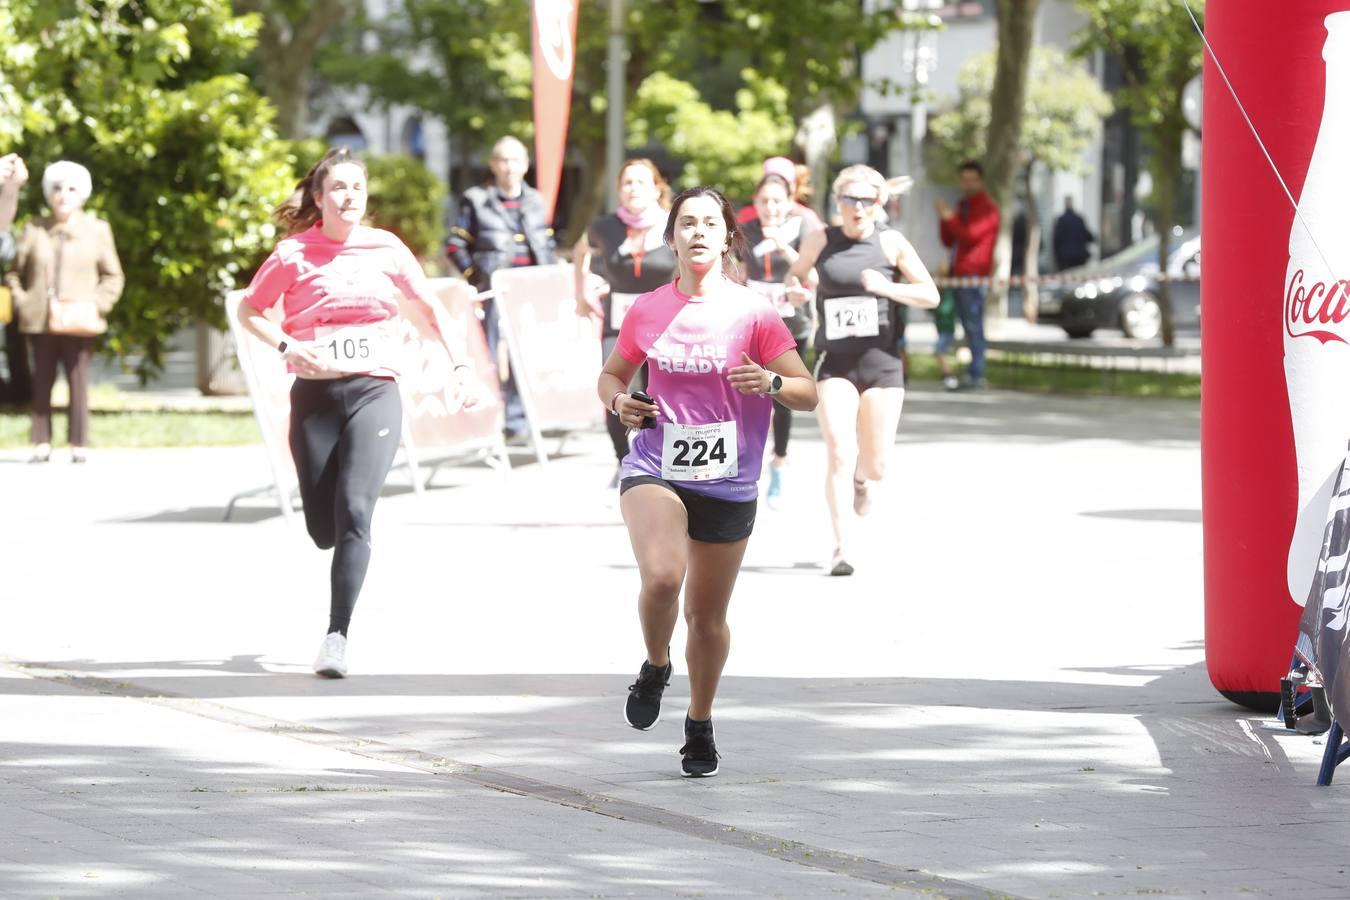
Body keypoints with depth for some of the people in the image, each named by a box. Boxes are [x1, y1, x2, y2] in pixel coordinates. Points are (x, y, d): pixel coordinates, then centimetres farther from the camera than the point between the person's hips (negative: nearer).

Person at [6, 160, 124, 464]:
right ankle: (41, 444, 5)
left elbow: (113, 276, 7)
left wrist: (97, 305, -5)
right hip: (40, 322, 1)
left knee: (79, 382, -3)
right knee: (41, 383, 2)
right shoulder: (34, 230, 7)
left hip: (78, 322, -1)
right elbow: (15, 271, 12)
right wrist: (21, 302, -1)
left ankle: (79, 446, 0)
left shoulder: (97, 230, 5)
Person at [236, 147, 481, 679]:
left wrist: (459, 365, 14)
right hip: (315, 395, 1)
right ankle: (353, 556, 44)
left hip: (375, 391, -1)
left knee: (353, 512, -18)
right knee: (322, 528, 5)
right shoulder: (294, 255, 0)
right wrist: (287, 347, -7)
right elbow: (249, 311, 10)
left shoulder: (386, 250, 4)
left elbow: (430, 305, 18)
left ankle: (337, 636, -17)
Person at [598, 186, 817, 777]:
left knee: (708, 614, 9)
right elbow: (612, 375, 19)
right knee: (661, 577, -27)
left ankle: (700, 725, 31)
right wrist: (619, 402, -4)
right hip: (655, 471, 0)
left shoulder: (752, 313, -3)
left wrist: (772, 382, -25)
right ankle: (655, 667, 3)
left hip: (728, 483, 0)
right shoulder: (647, 311, 3)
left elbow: (808, 394, -3)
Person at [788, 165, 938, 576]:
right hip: (834, 363, 0)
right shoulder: (820, 242, 2)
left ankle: (859, 480, 43)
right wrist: (794, 287, -6)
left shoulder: (891, 244, 0)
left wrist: (888, 288, -17)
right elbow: (795, 275, 18)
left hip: (881, 363, 1)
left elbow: (930, 295, -1)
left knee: (875, 466, 5)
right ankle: (841, 547, -14)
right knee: (839, 453, -16)